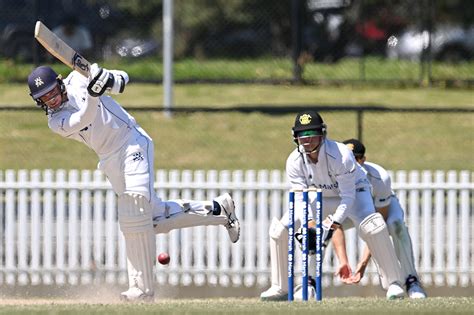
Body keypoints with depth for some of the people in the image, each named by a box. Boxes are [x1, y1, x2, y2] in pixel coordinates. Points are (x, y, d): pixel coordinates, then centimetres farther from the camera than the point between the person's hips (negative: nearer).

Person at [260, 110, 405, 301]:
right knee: (279, 229, -11)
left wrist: (333, 224, -42)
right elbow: (301, 199, -23)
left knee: (371, 226, -34)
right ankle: (280, 288, 5)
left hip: (353, 192, -4)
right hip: (320, 197, 4)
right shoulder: (294, 161, -23)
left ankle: (394, 283, -24)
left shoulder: (341, 155, -35)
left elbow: (348, 197, -31)